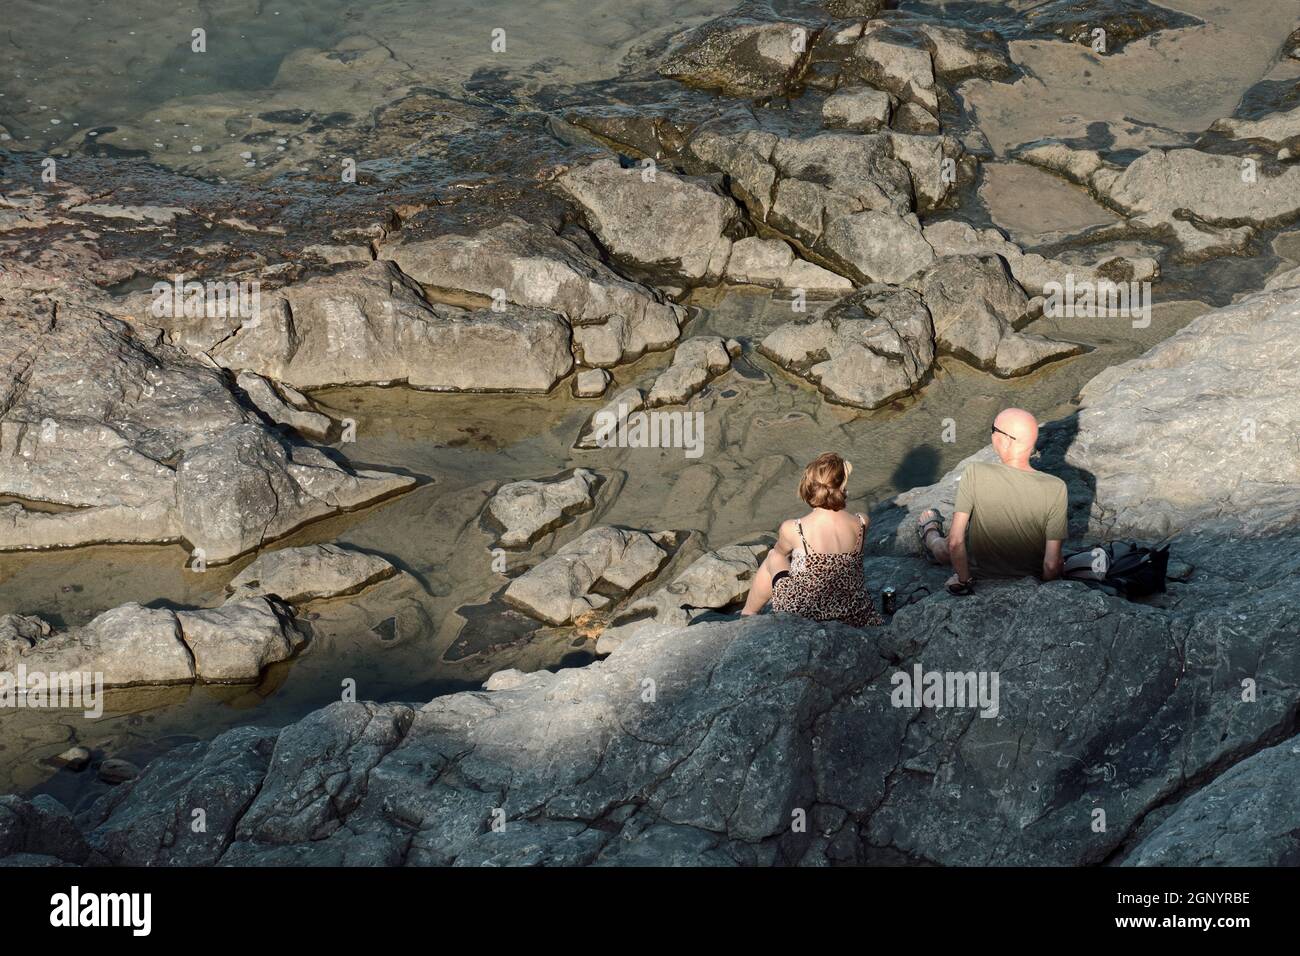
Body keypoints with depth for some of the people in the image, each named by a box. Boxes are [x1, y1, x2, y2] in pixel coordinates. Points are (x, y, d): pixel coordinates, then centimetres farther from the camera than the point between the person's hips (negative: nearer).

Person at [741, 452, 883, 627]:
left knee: (774, 557, 26)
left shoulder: (793, 529, -21)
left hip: (803, 614, -3)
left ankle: (748, 613, 47)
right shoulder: (861, 524, -14)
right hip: (853, 617, 3)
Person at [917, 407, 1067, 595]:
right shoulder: (1055, 489, -24)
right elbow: (1052, 564, -20)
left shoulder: (974, 473, -26)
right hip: (1031, 577, 2)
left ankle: (931, 536, 64)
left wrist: (962, 581, -7)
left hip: (982, 573, -2)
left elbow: (955, 542, -23)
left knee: (946, 548, 32)